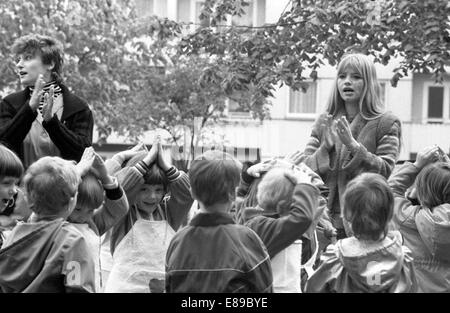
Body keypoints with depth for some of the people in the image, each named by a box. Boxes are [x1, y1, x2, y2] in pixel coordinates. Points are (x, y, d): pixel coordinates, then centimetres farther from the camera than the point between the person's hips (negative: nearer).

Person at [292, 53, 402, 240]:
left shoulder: (386, 123, 0)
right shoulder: (324, 123, 11)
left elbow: (386, 171, -10)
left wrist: (353, 145, -20)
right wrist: (326, 146, -13)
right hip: (325, 219, 3)